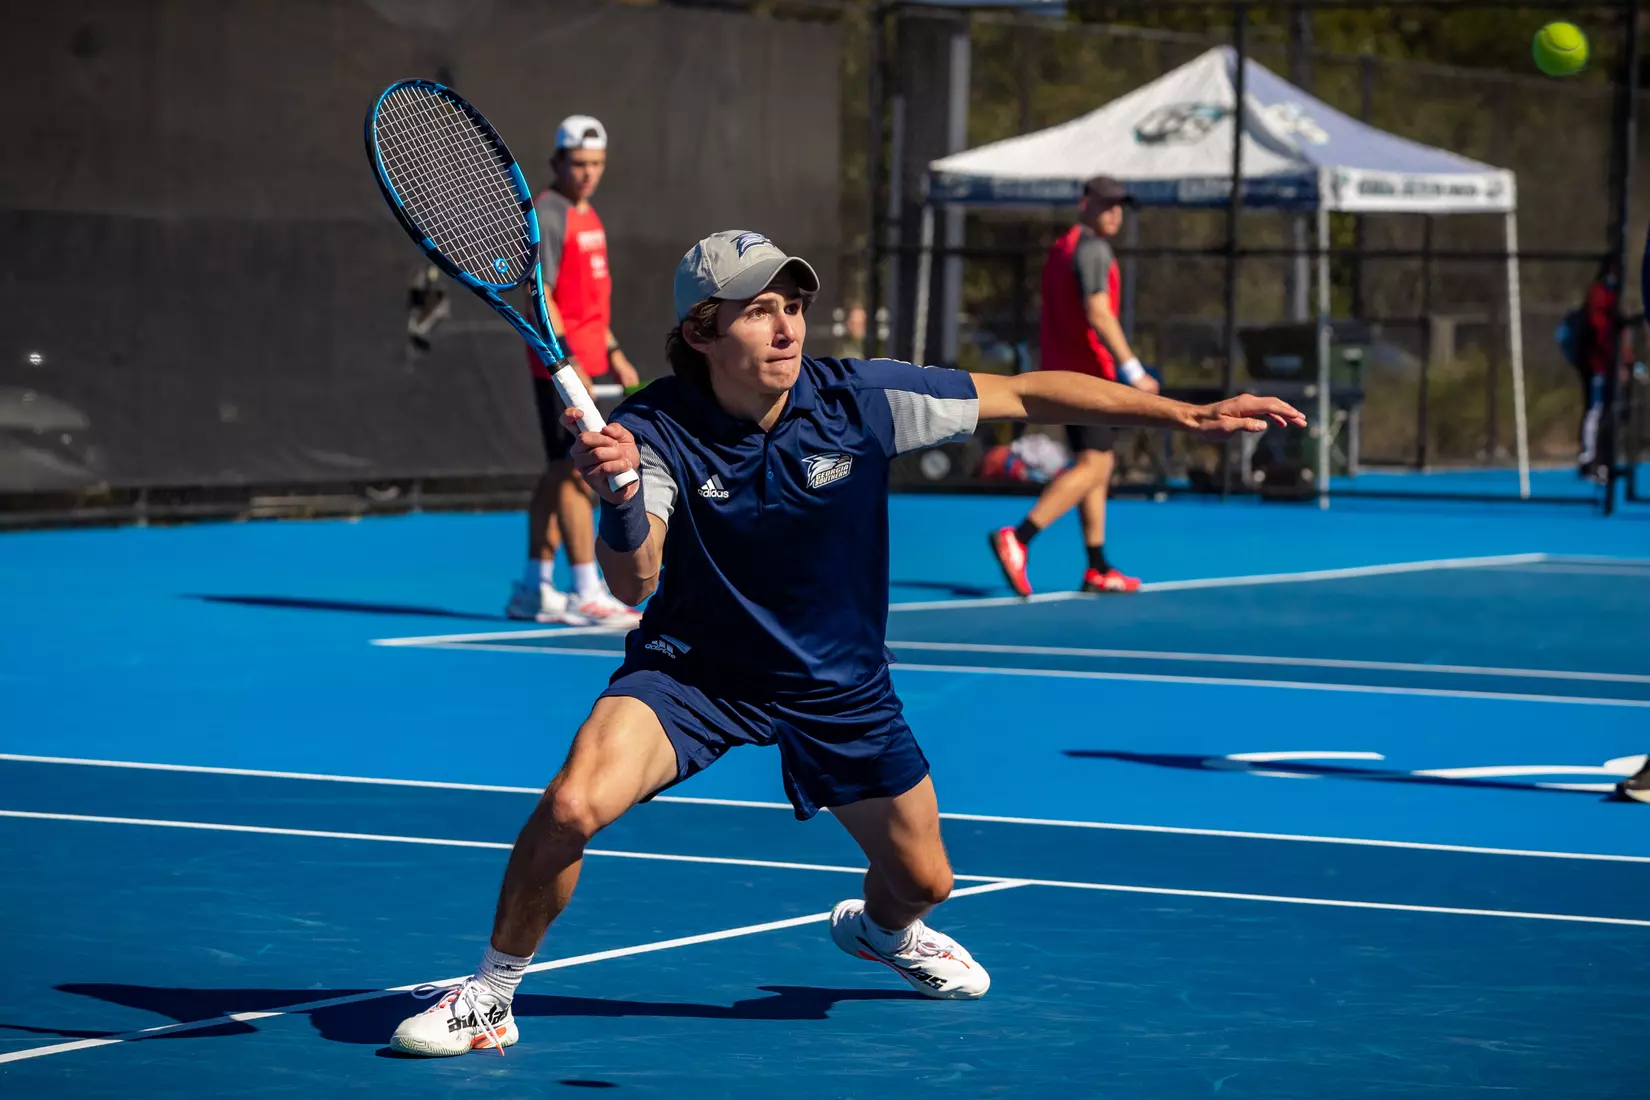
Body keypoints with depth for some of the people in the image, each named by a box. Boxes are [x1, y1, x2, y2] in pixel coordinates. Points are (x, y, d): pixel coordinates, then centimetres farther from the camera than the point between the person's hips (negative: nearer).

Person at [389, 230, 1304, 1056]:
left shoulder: (860, 401, -19)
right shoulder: (654, 433, -23)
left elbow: (1028, 396, -11)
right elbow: (632, 585, -33)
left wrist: (1185, 415, -14)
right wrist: (619, 497, -55)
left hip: (838, 683, 3)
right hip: (694, 672, -3)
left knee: (921, 881, 11)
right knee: (572, 806, -28)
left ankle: (878, 927, 51)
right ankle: (490, 993, -4)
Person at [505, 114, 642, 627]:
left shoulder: (587, 216, 17)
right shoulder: (547, 216, -12)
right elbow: (542, 297, -19)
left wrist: (613, 353, 22)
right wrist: (568, 362, -25)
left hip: (585, 362, 9)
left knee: (558, 474, 11)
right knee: (575, 471, -10)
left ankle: (534, 588, 16)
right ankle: (586, 593, -10)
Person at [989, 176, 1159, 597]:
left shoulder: (1061, 248, 18)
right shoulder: (1092, 249, -12)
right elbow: (1098, 314, -22)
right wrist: (1132, 370, -24)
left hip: (1064, 371, 10)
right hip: (1090, 373, -10)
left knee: (1099, 467, 13)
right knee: (1091, 466, -12)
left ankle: (1098, 569, 13)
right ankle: (1017, 538, -23)